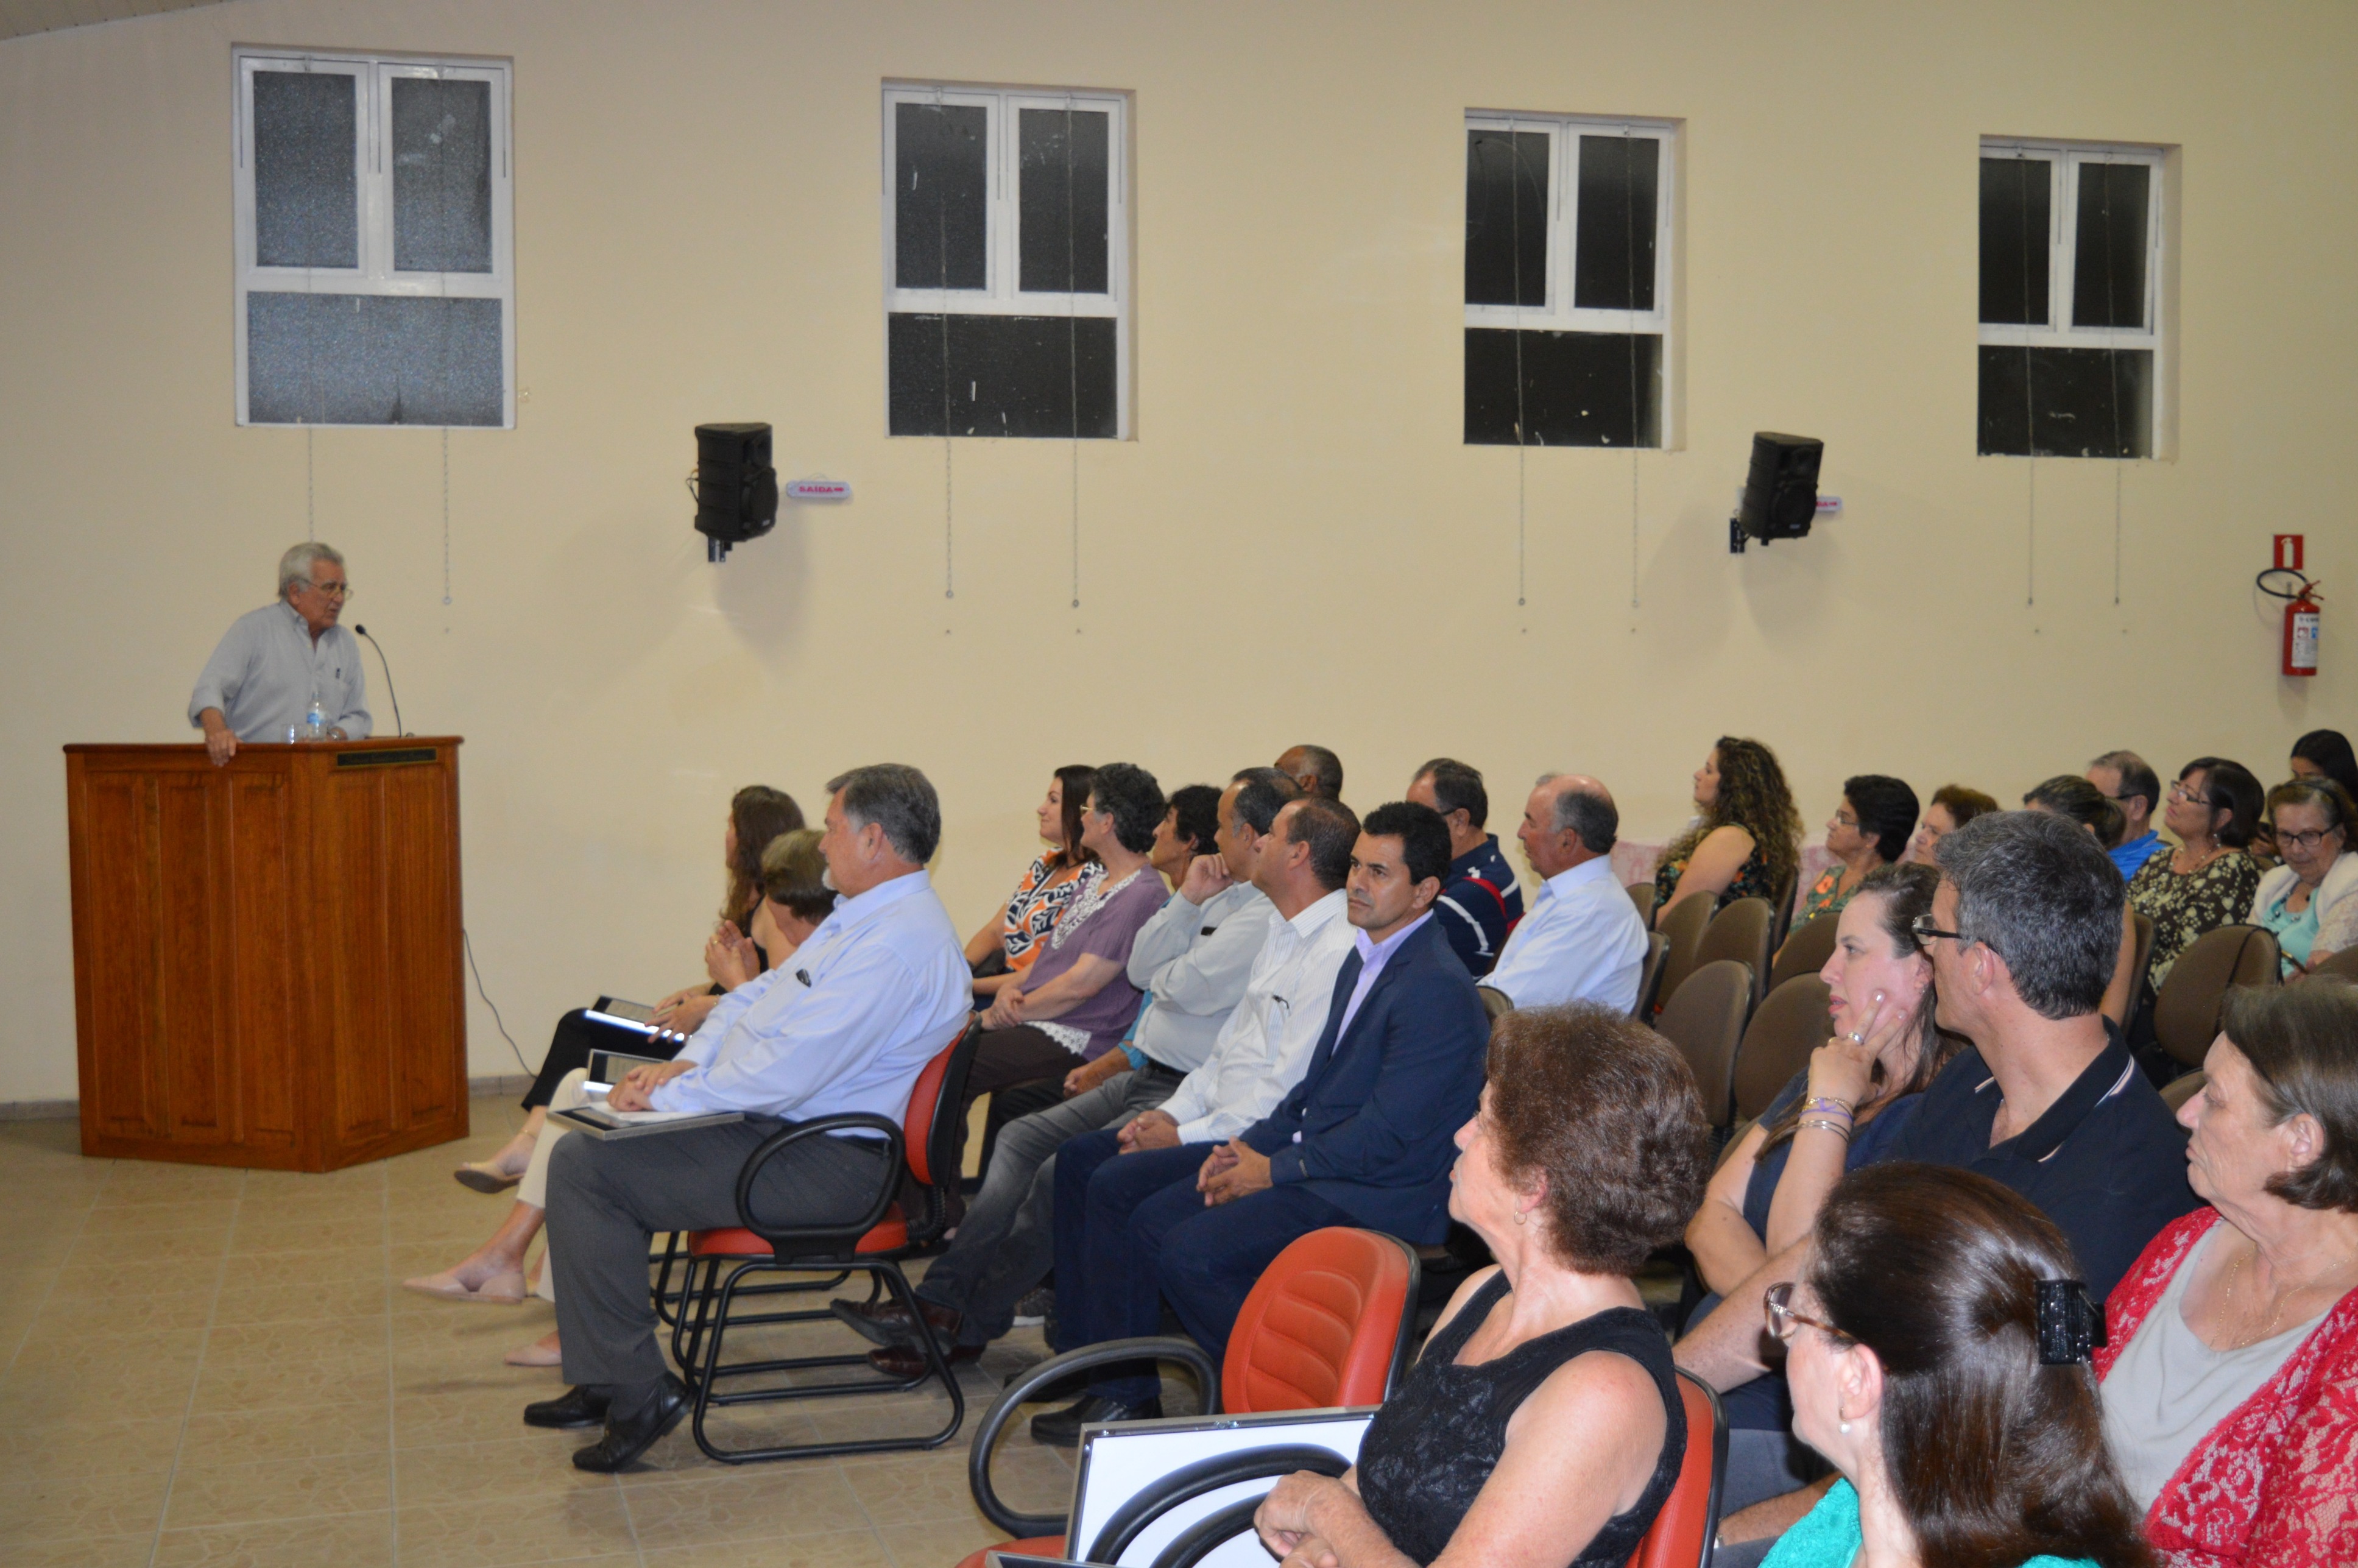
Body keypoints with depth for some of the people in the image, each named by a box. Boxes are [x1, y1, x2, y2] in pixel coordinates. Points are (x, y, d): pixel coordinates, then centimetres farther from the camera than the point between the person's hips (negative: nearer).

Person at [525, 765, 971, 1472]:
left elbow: (785, 1072, -27)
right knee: (583, 1150, 13)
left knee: (585, 1166, -14)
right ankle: (603, 1383, 15)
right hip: (778, 1123, 11)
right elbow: (755, 998, 20)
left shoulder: (898, 943, -22)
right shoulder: (866, 916, 14)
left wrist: (671, 1094, -14)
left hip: (824, 1166, -11)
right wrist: (688, 1063, 2)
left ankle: (637, 1393, -5)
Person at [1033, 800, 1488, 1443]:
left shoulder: (1438, 990, -19)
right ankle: (1120, 1389, 10)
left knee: (1191, 1251, -26)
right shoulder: (1364, 956, 13)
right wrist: (1251, 1143, 3)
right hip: (1310, 1154, 10)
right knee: (1114, 1188, 4)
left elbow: (1386, 1136, -22)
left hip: (1378, 1196, -10)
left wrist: (1274, 1169, -15)